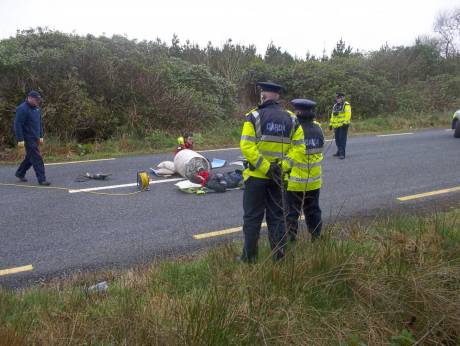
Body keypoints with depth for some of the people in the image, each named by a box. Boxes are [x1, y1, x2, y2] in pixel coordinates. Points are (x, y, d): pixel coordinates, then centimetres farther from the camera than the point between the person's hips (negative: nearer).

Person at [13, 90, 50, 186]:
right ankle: (41, 179, -6)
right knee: (37, 159, -9)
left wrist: (41, 136, 18)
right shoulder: (22, 109, -14)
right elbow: (18, 125, -17)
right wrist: (20, 140, -20)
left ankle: (20, 173, 35)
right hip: (28, 138, -9)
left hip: (35, 138, 9)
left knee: (30, 157, 18)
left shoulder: (37, 108, 12)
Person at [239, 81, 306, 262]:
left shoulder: (254, 116, -9)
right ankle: (279, 256, 21)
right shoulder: (291, 119, 4)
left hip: (256, 175, -3)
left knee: (252, 217, 7)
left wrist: (265, 168, -18)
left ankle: (249, 257, 15)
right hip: (278, 177, 4)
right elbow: (299, 147, -3)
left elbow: (247, 146, -19)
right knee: (277, 216, 15)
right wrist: (283, 166, -8)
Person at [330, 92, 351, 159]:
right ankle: (339, 151, 25)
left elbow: (348, 115, -13)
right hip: (336, 126, 7)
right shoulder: (335, 106, 18)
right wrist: (331, 123, 19)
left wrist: (345, 122, -22)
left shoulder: (346, 105, -5)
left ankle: (342, 154, -11)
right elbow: (333, 116, 23)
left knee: (342, 139, -10)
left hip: (343, 125, -7)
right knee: (337, 139, 11)